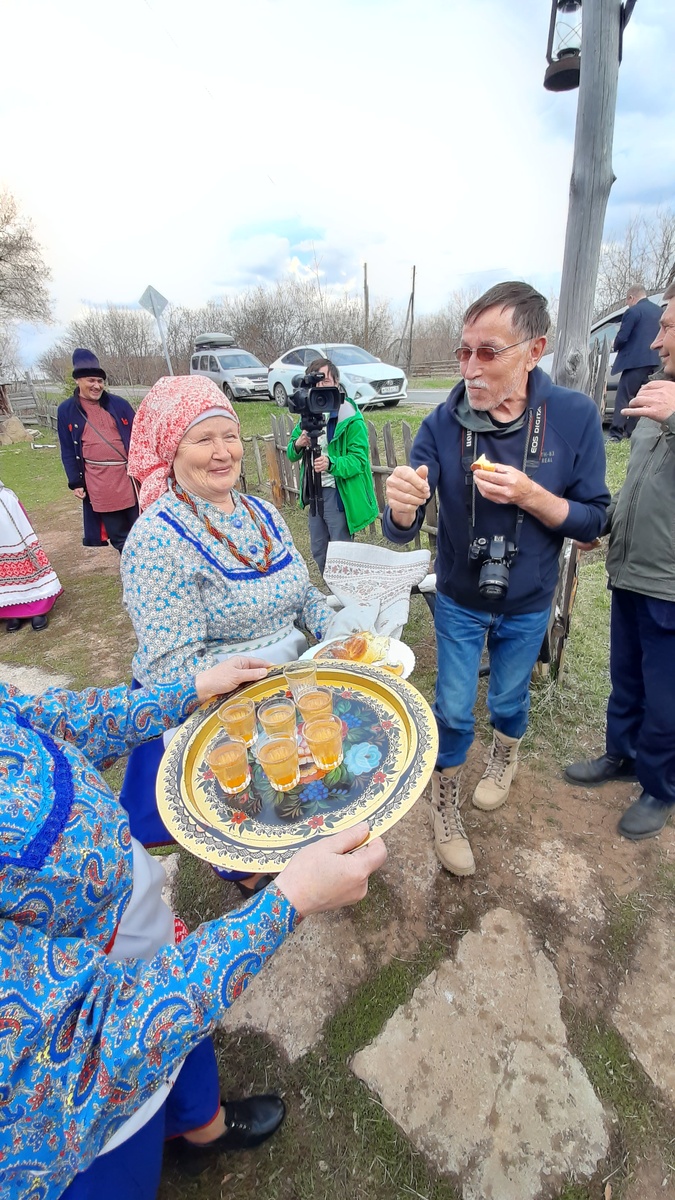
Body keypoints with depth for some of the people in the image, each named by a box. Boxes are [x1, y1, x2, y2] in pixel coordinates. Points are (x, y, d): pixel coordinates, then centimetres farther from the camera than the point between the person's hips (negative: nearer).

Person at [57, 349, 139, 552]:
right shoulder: (66, 410, 4)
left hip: (129, 477, 1)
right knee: (118, 536, 7)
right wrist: (75, 482, 1)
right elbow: (67, 450, 7)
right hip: (98, 484, 0)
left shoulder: (120, 405, 5)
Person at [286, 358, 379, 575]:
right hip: (313, 492, 7)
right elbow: (291, 453, 9)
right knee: (318, 553, 18)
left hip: (339, 494, -7)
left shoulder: (351, 418, -13)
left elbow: (359, 459, -19)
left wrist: (331, 464, -36)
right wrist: (298, 445, -15)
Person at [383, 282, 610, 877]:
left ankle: (506, 755, 58)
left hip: (527, 604, 1)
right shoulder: (443, 423, -17)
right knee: (453, 711, 10)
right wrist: (401, 506, -43)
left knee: (509, 701, 21)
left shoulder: (575, 416, -16)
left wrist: (529, 495, -30)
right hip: (459, 600, 0)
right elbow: (402, 531, -19)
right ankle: (445, 808, 38)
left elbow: (592, 520, -12)